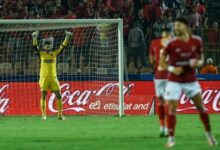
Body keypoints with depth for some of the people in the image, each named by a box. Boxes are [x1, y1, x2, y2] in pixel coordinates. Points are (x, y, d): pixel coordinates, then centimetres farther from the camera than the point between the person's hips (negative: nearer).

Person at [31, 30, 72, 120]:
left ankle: (60, 114, 4)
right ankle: (43, 115, 3)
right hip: (44, 78, -2)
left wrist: (67, 37, -7)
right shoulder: (41, 54, 4)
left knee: (58, 96, -3)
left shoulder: (55, 54, 10)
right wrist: (34, 37, -25)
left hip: (53, 77, 2)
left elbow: (63, 46, 4)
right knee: (43, 95, -2)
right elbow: (35, 46, -9)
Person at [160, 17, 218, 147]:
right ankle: (171, 138, 2)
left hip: (191, 80, 2)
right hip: (174, 81, -2)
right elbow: (162, 61, -1)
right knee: (172, 108, -8)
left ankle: (209, 135, 20)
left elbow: (201, 59, 7)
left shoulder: (196, 41, -5)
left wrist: (198, 63, -16)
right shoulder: (171, 44, -11)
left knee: (201, 107, 4)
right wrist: (172, 69, -18)